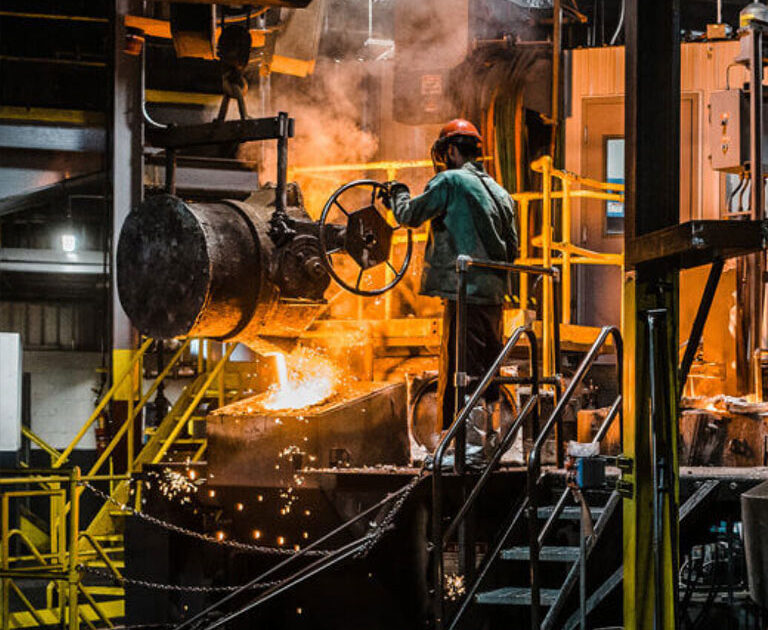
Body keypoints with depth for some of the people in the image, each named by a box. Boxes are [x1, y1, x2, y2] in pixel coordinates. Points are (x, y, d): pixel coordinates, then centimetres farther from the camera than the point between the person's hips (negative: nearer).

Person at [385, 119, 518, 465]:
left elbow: (410, 215, 0)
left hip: (464, 291, -8)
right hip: (494, 293, 8)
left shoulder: (450, 181, -6)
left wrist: (399, 193, 19)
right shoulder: (500, 192, 18)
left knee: (458, 368, -8)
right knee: (487, 369, 13)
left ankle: (459, 442, -12)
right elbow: (512, 248, 20)